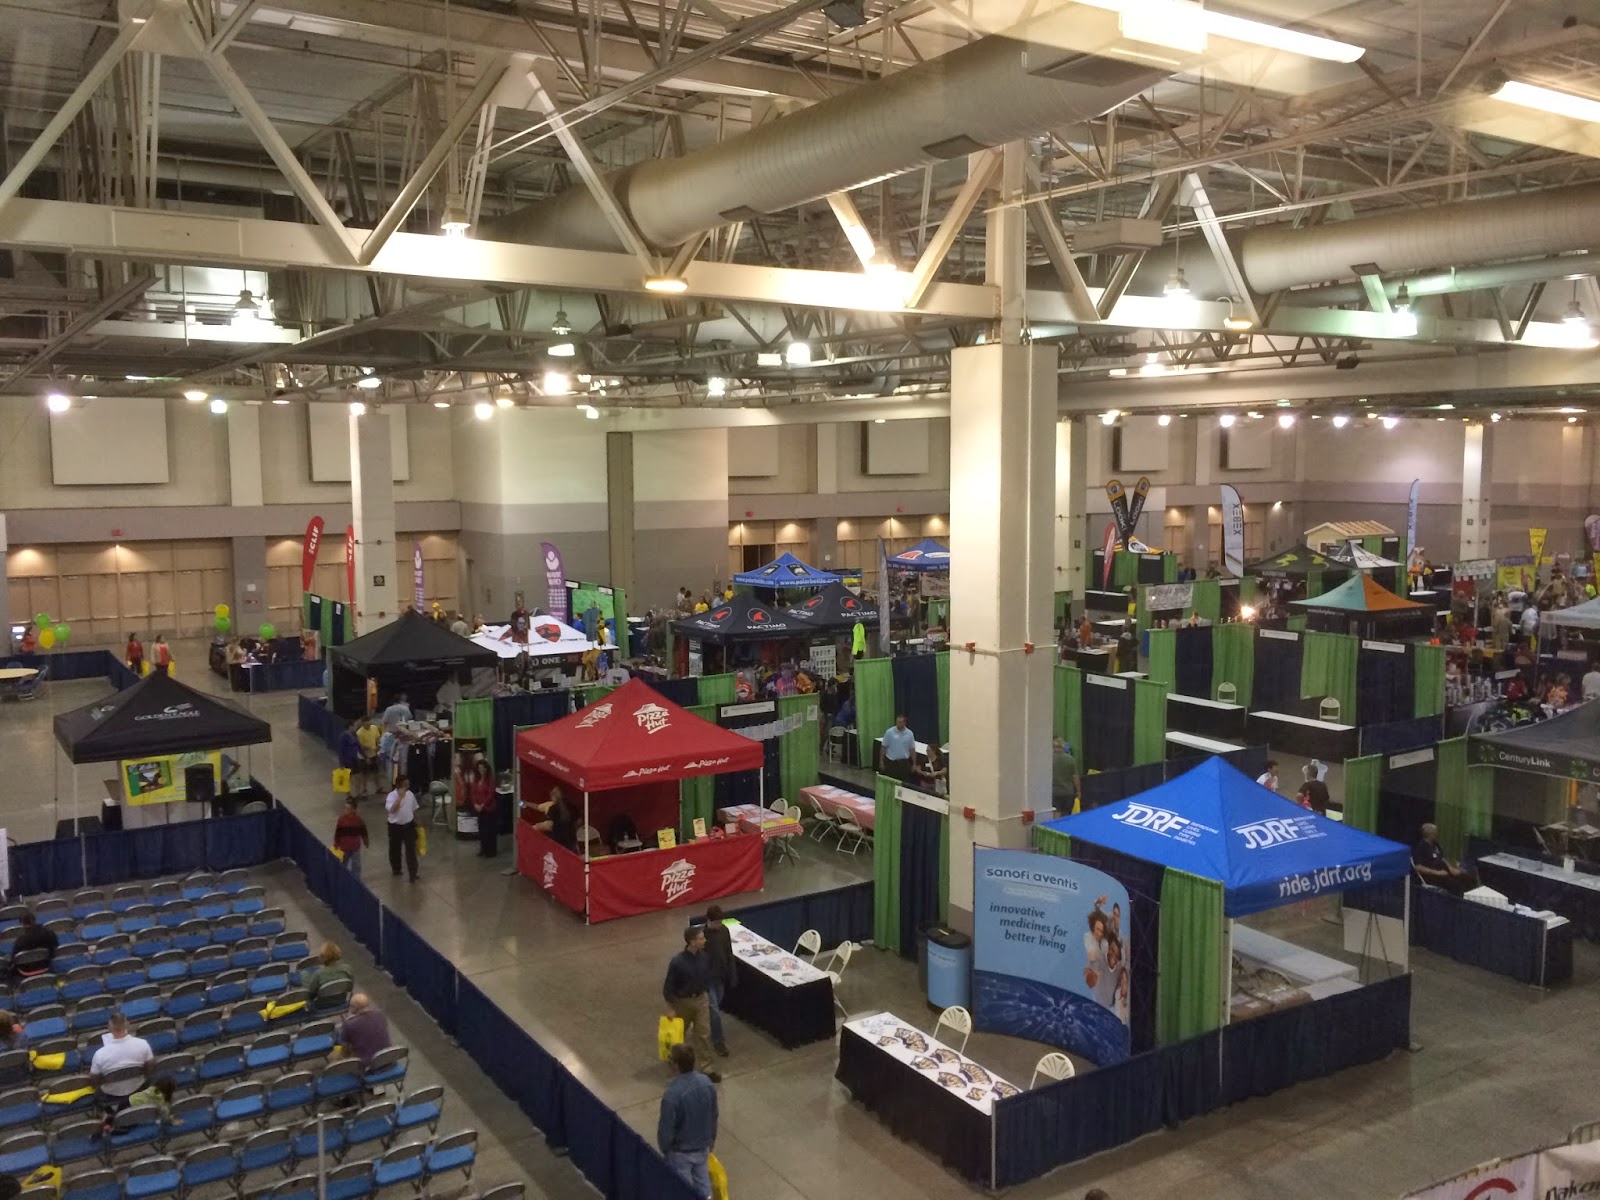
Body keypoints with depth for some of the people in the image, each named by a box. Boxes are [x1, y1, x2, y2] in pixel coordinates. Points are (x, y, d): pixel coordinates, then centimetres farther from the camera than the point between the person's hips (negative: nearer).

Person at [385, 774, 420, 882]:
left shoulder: (410, 794, -1)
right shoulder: (391, 796, -17)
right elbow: (392, 810, -35)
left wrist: (415, 823, 16)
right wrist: (400, 796, -36)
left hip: (409, 825, 3)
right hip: (395, 826, -3)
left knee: (411, 850, -1)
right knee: (395, 850, 13)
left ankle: (413, 874, 3)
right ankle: (396, 871, 34)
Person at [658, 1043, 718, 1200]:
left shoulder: (672, 1094, -33)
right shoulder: (707, 1082, -14)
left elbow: (666, 1127, -21)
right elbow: (714, 1116, 1)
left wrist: (664, 1148, -1)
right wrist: (711, 1139, 17)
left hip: (680, 1151, -5)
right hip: (703, 1145, 5)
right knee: (702, 1181, 23)